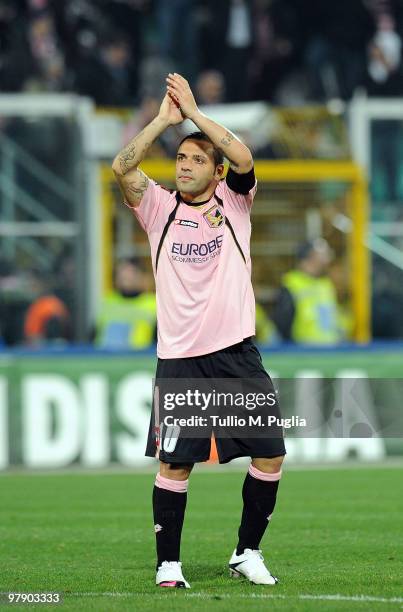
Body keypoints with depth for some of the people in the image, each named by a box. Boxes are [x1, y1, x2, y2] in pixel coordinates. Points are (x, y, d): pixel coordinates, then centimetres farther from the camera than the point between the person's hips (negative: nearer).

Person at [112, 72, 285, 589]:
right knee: (174, 465, -4)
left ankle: (247, 553, 17)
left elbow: (244, 161, -13)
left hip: (236, 352, 1)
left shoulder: (233, 204, 6)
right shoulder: (160, 208, 6)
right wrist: (164, 119, -13)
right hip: (179, 357, -1)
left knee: (270, 456, 1)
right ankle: (168, 564, 5)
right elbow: (122, 168, -10)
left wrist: (194, 112, -13)